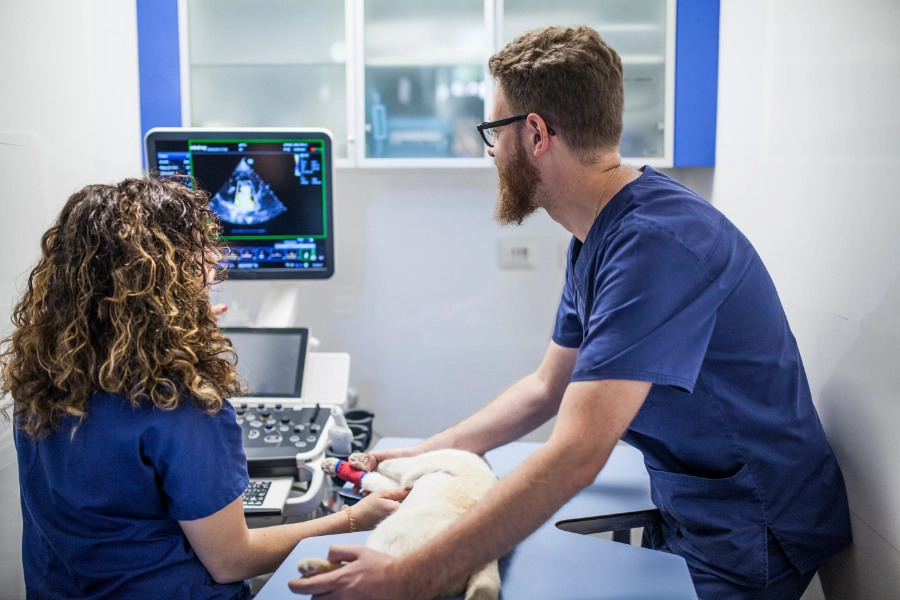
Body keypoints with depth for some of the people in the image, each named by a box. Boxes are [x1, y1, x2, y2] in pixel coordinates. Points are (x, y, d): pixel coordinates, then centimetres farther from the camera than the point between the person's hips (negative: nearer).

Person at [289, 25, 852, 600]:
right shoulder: (596, 237, 4)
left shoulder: (657, 242, -28)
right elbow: (547, 389, 11)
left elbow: (574, 457, -34)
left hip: (748, 539, -7)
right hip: (687, 511, 8)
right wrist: (423, 455, 6)